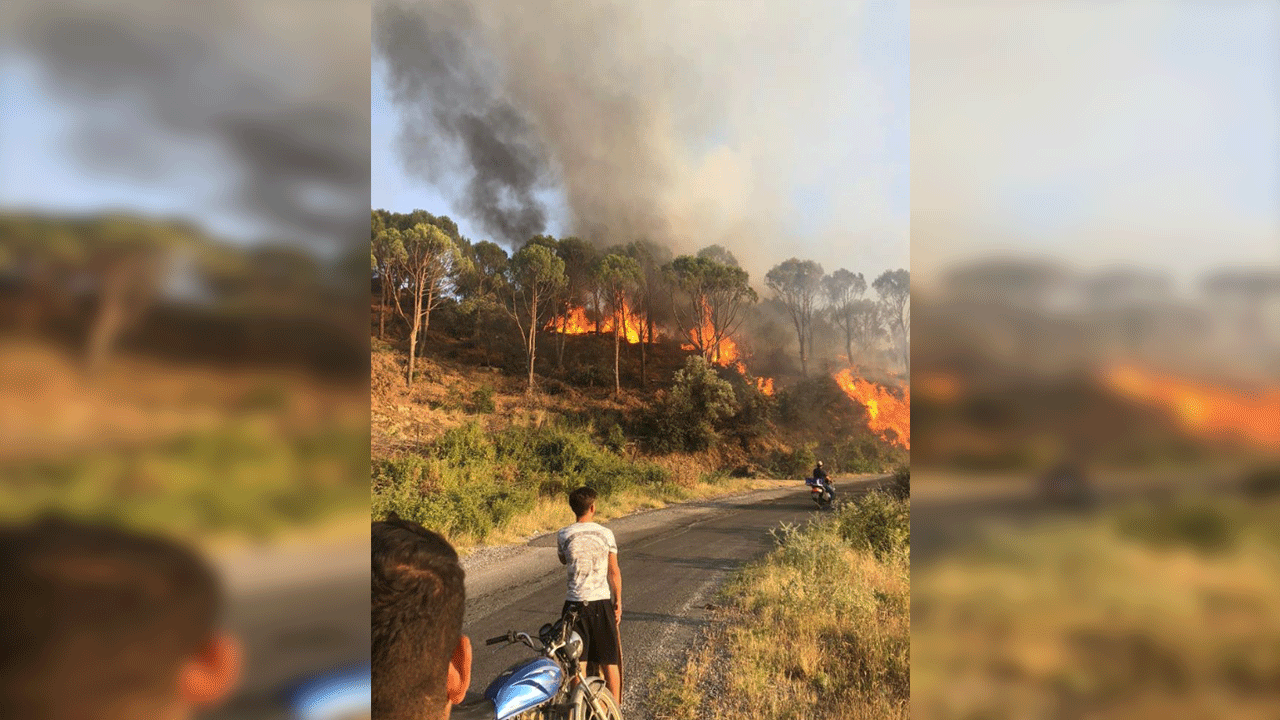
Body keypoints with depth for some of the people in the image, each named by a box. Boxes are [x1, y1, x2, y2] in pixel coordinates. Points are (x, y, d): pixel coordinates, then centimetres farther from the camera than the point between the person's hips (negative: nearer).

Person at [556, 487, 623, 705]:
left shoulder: (563, 535, -5)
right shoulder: (605, 533, -6)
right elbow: (614, 572, -2)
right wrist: (618, 602, 6)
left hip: (575, 603, 0)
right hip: (602, 601, 0)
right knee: (609, 660, 12)